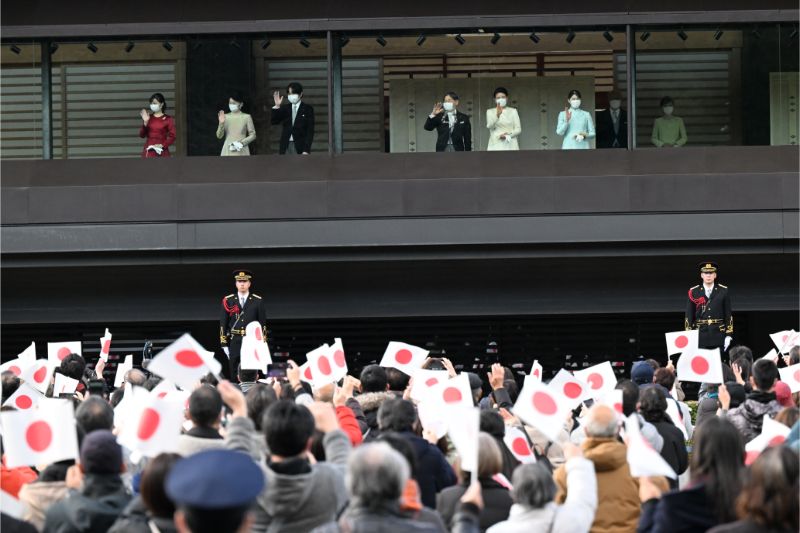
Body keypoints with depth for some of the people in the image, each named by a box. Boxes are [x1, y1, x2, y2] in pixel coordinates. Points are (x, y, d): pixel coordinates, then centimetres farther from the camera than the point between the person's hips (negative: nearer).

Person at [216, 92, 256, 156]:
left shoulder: (246, 117, 2)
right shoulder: (225, 117, 7)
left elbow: (253, 135, 3)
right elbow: (219, 136, 4)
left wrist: (241, 143, -11)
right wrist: (221, 123, -11)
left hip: (241, 152, -2)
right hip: (228, 151, 2)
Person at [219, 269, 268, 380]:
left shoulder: (258, 301, 5)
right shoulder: (228, 301, 5)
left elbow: (262, 323, 6)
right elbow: (223, 323, 6)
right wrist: (224, 343, 1)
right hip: (234, 341, 1)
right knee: (234, 375, 2)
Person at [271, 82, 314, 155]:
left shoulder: (307, 109, 3)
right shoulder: (285, 108, 12)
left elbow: (310, 130, -1)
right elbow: (274, 121, 3)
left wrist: (306, 150, -10)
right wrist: (277, 106, -10)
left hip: (300, 147, -3)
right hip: (285, 147, 3)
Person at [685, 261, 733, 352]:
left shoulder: (723, 291, 4)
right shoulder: (693, 292, 3)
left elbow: (728, 314, 5)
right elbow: (689, 316, 4)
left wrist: (728, 335, 0)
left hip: (718, 336, 0)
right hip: (700, 336, 0)